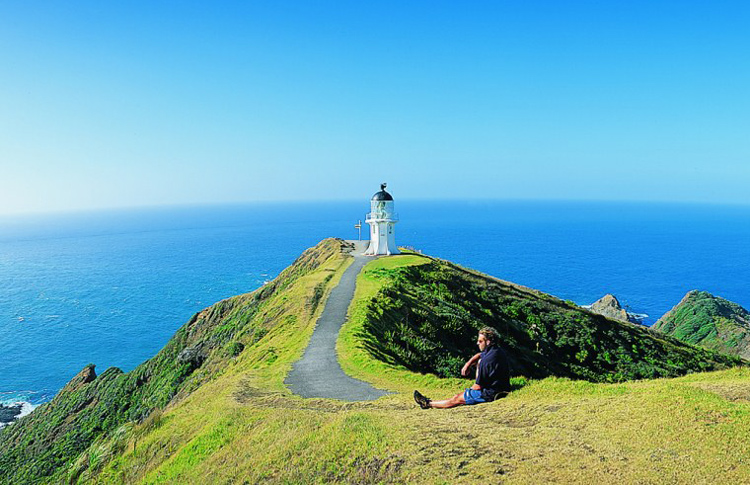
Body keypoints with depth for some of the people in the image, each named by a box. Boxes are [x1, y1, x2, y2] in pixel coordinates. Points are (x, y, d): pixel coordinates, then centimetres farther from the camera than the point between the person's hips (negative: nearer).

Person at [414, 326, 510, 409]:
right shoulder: (497, 351, 3)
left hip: (491, 394, -9)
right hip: (502, 388, 10)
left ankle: (428, 403, 18)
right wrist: (468, 364, 6)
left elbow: (478, 386, -20)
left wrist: (470, 390, 1)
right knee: (479, 361, 19)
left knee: (456, 399, 2)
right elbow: (479, 355, 23)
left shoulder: (487, 360, -27)